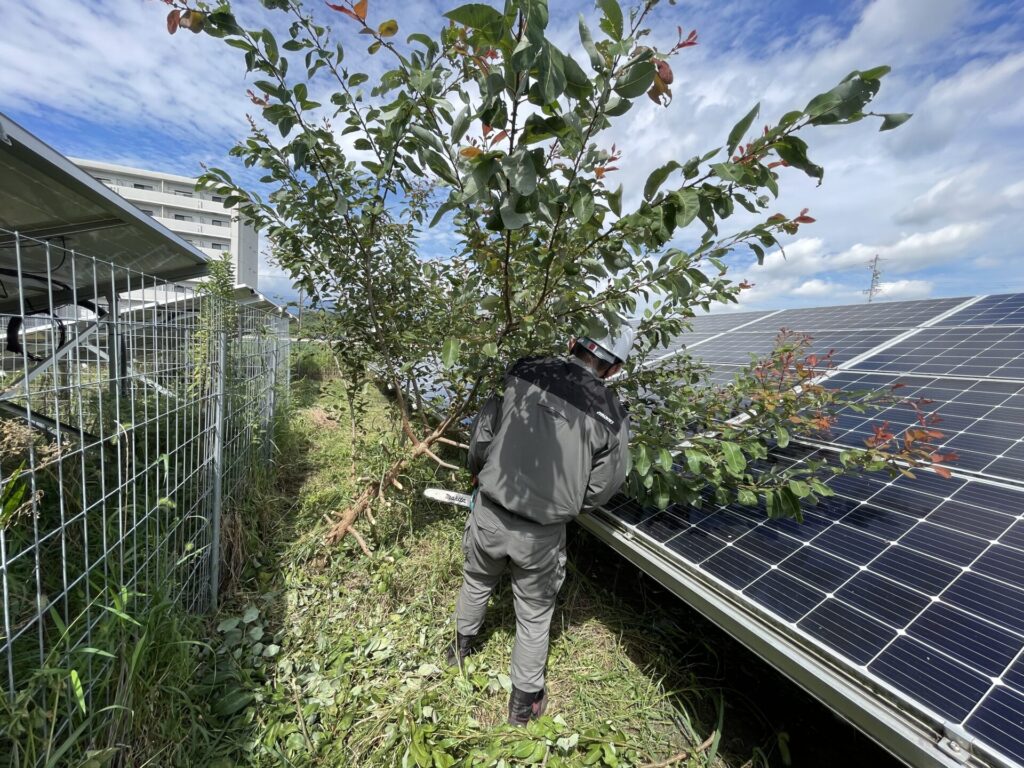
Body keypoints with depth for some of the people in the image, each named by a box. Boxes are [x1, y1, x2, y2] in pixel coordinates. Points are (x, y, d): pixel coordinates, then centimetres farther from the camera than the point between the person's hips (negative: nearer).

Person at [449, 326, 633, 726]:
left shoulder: (522, 374, -15)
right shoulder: (610, 416, -14)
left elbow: (480, 441, -8)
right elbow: (598, 491, -4)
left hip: (489, 516, 2)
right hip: (540, 535, -1)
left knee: (476, 583, 32)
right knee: (534, 617, 25)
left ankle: (461, 646, 60)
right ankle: (524, 701, 47)